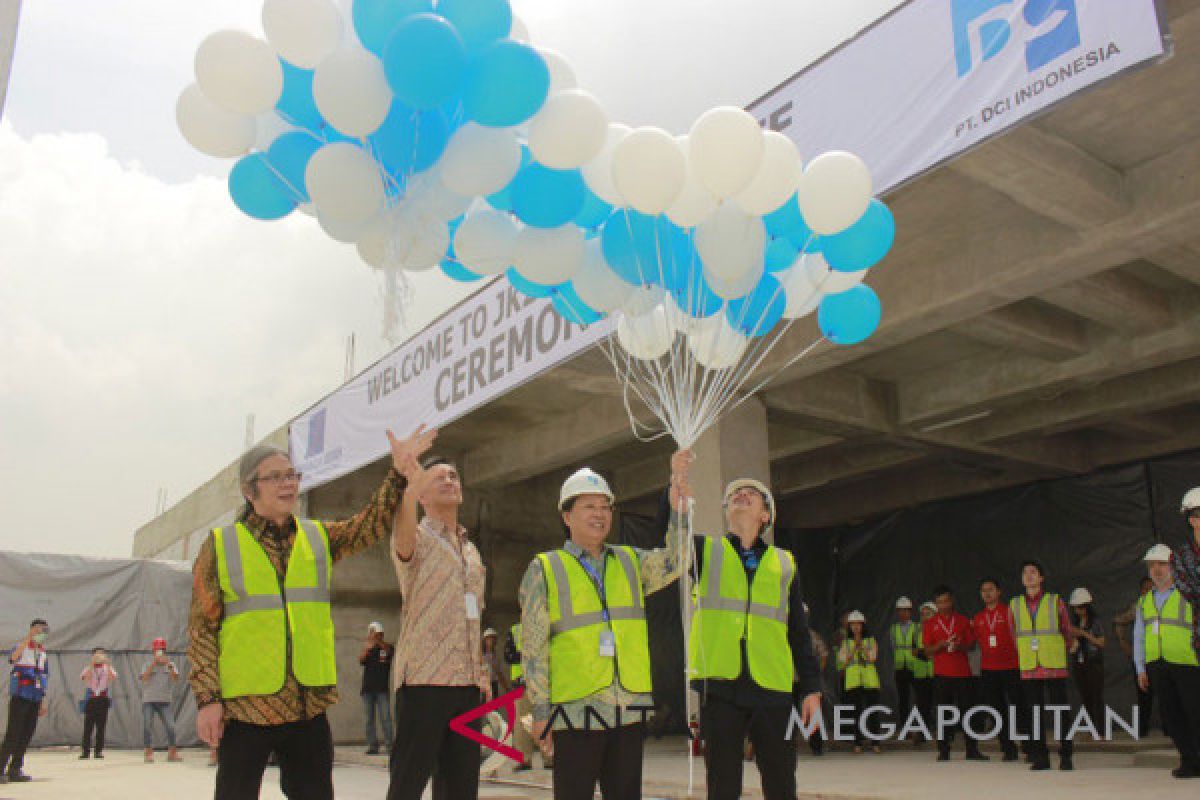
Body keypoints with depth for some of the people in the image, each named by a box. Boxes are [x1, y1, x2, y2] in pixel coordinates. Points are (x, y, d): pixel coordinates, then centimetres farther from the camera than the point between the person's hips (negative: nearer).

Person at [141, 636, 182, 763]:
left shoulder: (170, 665, 8)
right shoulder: (148, 665, 4)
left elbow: (176, 678, -7)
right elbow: (144, 678, -14)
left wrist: (169, 665, -19)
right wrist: (153, 663, -20)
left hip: (164, 701, 1)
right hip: (148, 701, -1)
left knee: (170, 726, -4)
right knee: (147, 727, -2)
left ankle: (172, 753, 3)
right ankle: (149, 753, 6)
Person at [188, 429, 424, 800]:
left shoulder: (319, 537, 12)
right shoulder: (221, 545, 1)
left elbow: (373, 523, 1)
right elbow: (201, 628, -1)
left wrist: (399, 470, -11)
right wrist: (207, 698, -9)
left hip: (309, 707, 3)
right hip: (244, 707, -3)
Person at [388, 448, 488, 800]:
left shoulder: (472, 551, 20)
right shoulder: (416, 537, 0)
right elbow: (403, 543, -27)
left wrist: (482, 673, 15)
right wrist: (411, 489, -47)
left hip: (468, 685, 6)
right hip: (424, 679, -6)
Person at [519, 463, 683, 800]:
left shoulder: (630, 561, 15)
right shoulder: (544, 569, 3)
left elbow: (674, 561, -3)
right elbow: (533, 645, -1)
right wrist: (540, 709, -6)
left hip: (628, 709, 4)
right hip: (576, 709, -4)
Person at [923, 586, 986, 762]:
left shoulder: (963, 621, 8)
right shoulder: (931, 624, 5)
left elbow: (972, 643, 10)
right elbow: (928, 649, 3)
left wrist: (961, 646, -11)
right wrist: (941, 645, -16)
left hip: (962, 672, 1)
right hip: (942, 674, -1)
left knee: (967, 710, 1)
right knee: (942, 714, 0)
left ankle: (972, 750, 9)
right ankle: (943, 751, 8)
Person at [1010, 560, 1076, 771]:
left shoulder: (1055, 601, 1)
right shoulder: (1015, 605, 8)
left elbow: (1068, 633, 13)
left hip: (1054, 667, -2)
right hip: (1028, 669, 2)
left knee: (1061, 712, -1)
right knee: (1034, 714, 3)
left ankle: (1066, 756, 8)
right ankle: (1040, 757, 10)